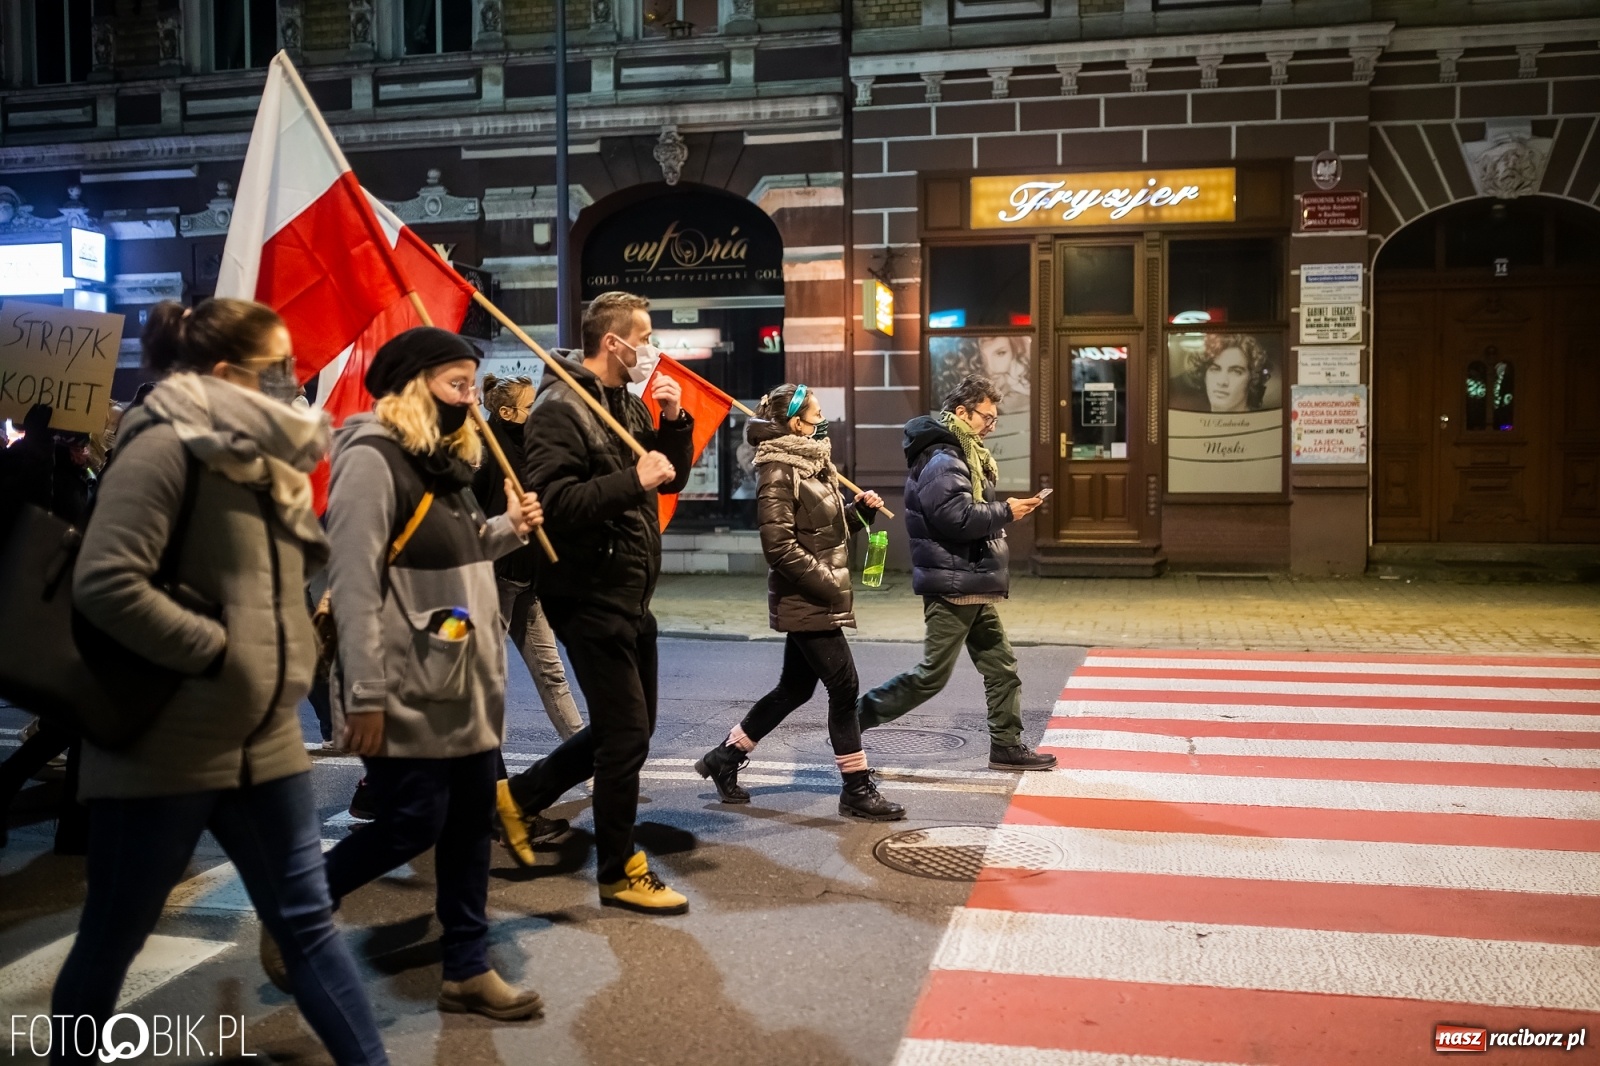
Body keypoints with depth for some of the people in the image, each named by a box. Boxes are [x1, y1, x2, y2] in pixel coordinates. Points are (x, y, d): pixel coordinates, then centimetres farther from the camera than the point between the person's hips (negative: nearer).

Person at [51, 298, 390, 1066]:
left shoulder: (260, 458, 11)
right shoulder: (167, 446, -15)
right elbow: (105, 582, -25)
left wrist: (288, 648, 4)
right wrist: (216, 650, -19)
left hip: (262, 740, 7)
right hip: (162, 746, -7)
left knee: (305, 921, 10)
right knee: (112, 938, 12)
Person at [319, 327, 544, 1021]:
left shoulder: (444, 457, 14)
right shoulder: (372, 460, -15)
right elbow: (354, 584, -20)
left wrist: (507, 529, 2)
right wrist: (365, 696, -21)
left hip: (466, 684, 9)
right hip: (408, 694, -9)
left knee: (470, 821, 11)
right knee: (410, 826, 0)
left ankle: (468, 971, 23)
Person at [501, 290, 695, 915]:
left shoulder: (629, 405, 12)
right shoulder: (561, 409, -15)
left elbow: (673, 478, 17)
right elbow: (552, 503, -26)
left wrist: (674, 420, 1)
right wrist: (633, 479, -28)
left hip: (631, 598, 9)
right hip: (591, 599, -9)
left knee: (629, 726, 18)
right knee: (627, 733, -2)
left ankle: (521, 794, 34)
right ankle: (619, 872, 14)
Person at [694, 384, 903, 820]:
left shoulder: (811, 464, 12)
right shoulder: (779, 471, -15)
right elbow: (779, 545, -21)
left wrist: (861, 509, 2)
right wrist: (829, 585, -19)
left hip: (813, 601, 9)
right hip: (806, 602, -9)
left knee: (795, 688, 15)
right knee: (844, 687, -5)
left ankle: (724, 758, 27)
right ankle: (857, 790, 6)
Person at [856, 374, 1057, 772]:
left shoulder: (963, 456, 18)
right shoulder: (942, 461, -17)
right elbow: (958, 516, -26)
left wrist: (1001, 512, 8)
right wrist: (1006, 511, -17)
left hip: (974, 588, 11)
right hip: (952, 587, -10)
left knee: (1001, 667, 13)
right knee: (932, 675, -5)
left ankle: (1006, 746, 21)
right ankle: (856, 717, 5)